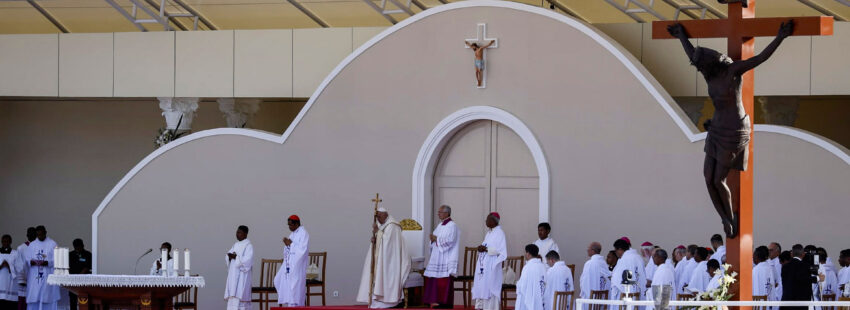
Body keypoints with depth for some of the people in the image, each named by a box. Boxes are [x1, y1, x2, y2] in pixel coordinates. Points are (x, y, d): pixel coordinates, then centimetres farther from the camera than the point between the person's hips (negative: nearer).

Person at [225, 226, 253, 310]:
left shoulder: (248, 246, -6)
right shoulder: (235, 245, 17)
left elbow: (247, 260, -16)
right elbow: (227, 257, 13)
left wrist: (235, 257, -16)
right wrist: (230, 256, -9)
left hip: (242, 275, -7)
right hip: (233, 274, 7)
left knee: (238, 294, -14)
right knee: (232, 296, 2)